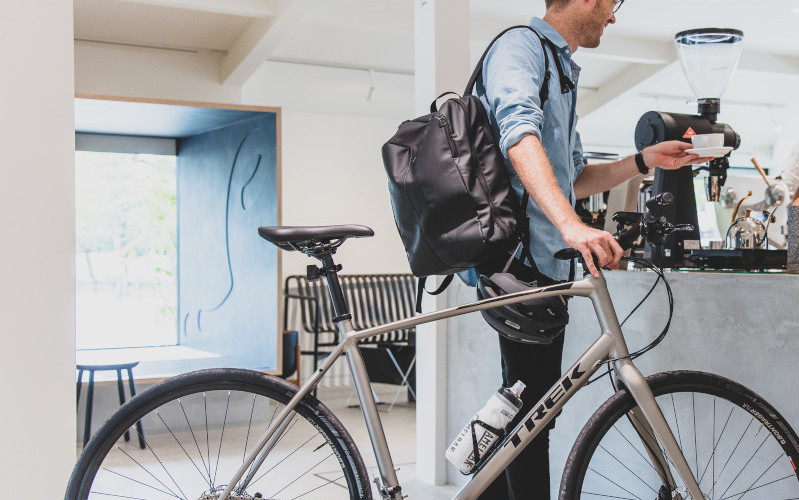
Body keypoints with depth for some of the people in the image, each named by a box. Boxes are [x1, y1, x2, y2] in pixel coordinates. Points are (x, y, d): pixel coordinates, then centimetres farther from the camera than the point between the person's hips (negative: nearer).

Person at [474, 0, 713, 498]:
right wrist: (570, 224, -40)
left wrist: (645, 160, 14)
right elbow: (519, 134, -26)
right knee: (531, 409, -8)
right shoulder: (521, 45, -6)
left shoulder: (563, 70, 26)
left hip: (547, 261, 10)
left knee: (521, 405, 16)